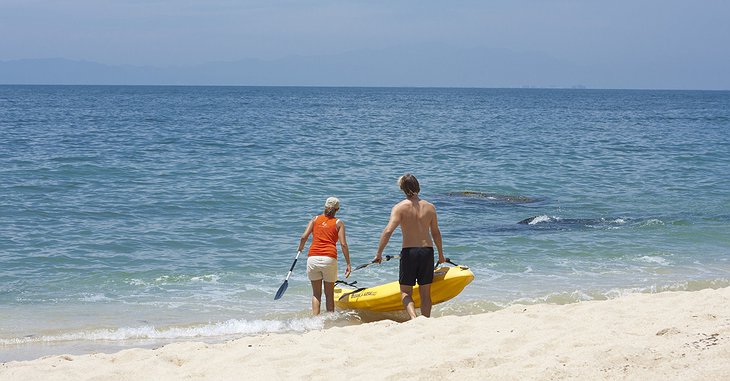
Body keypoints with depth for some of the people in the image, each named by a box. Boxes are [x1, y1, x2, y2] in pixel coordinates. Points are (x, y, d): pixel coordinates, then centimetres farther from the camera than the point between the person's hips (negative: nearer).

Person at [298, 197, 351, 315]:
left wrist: (300, 248, 21)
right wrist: (348, 264, 0)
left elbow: (304, 236, 1)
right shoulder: (338, 223, 8)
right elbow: (343, 244, -1)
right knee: (329, 294, 11)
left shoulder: (315, 219, 12)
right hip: (329, 259, -1)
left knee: (316, 294, 11)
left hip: (313, 258, 1)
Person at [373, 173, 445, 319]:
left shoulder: (400, 207, -7)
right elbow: (436, 233, 11)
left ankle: (413, 317, -18)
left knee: (405, 292, 6)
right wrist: (441, 255, 24)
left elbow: (388, 231, -18)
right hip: (427, 252, 3)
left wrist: (378, 253, -13)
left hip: (409, 252, -3)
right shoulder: (430, 207, 3)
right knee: (425, 293, 12)